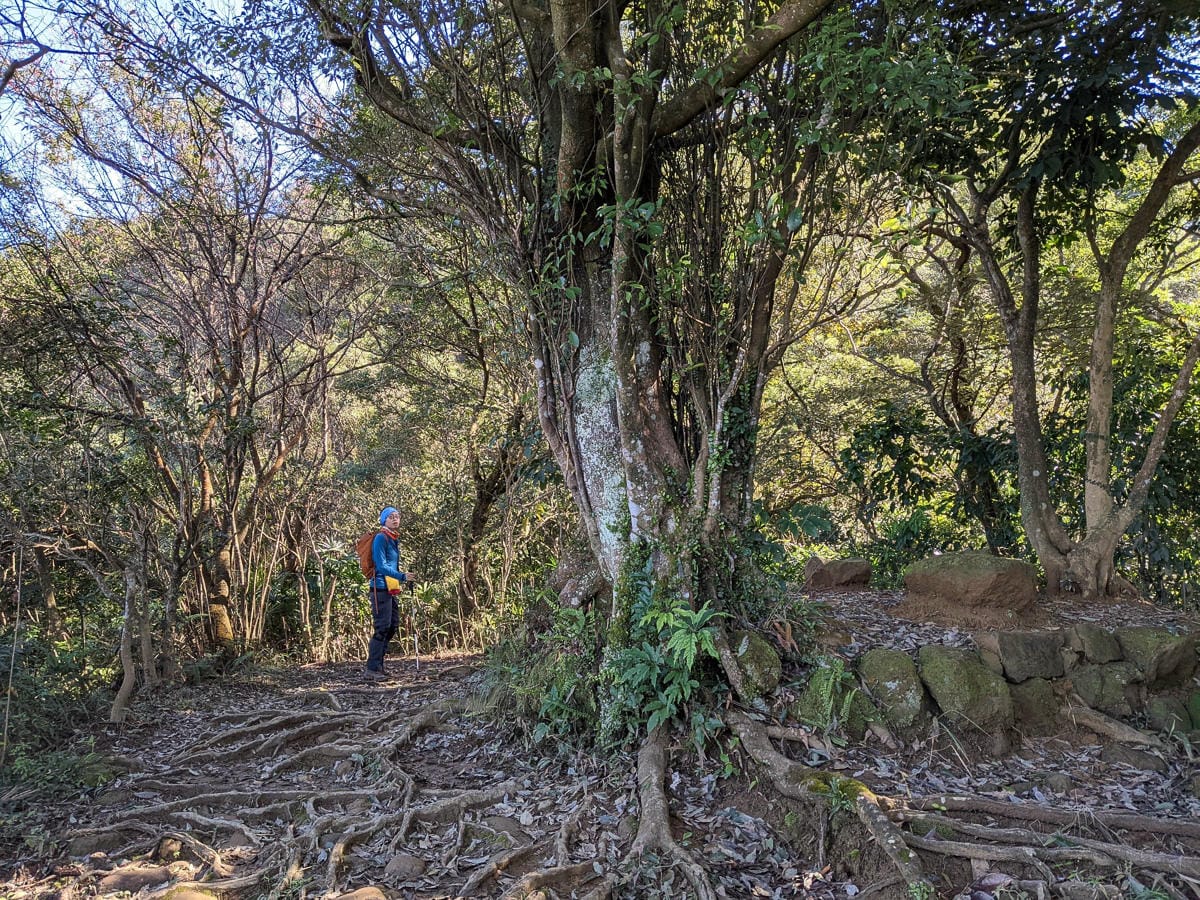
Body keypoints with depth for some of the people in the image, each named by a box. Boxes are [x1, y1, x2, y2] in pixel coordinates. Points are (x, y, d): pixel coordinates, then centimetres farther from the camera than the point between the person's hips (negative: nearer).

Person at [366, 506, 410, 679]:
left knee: (393, 625, 12)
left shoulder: (394, 539, 16)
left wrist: (400, 581, 15)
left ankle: (378, 665, 21)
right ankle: (372, 668, -2)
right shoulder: (381, 538, -12)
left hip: (390, 589, 9)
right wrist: (402, 576, -26)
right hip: (380, 588, -9)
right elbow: (382, 566, -19)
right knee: (382, 627, -8)